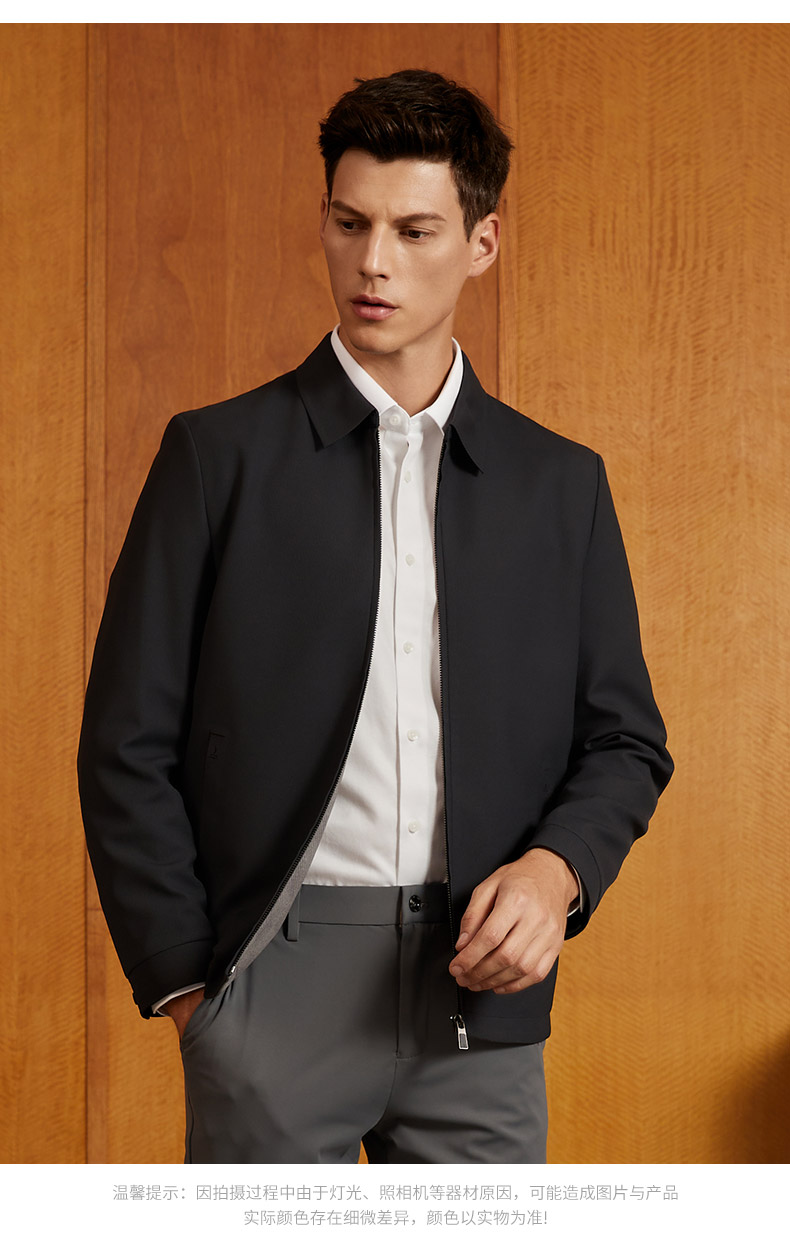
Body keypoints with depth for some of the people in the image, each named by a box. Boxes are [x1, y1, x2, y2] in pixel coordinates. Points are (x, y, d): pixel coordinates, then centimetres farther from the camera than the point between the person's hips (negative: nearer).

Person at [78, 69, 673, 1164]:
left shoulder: (562, 484, 10)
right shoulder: (219, 455, 3)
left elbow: (625, 742, 13)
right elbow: (128, 746, 2)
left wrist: (556, 870, -7)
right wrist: (186, 981, -4)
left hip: (483, 995, 2)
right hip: (279, 985, -2)